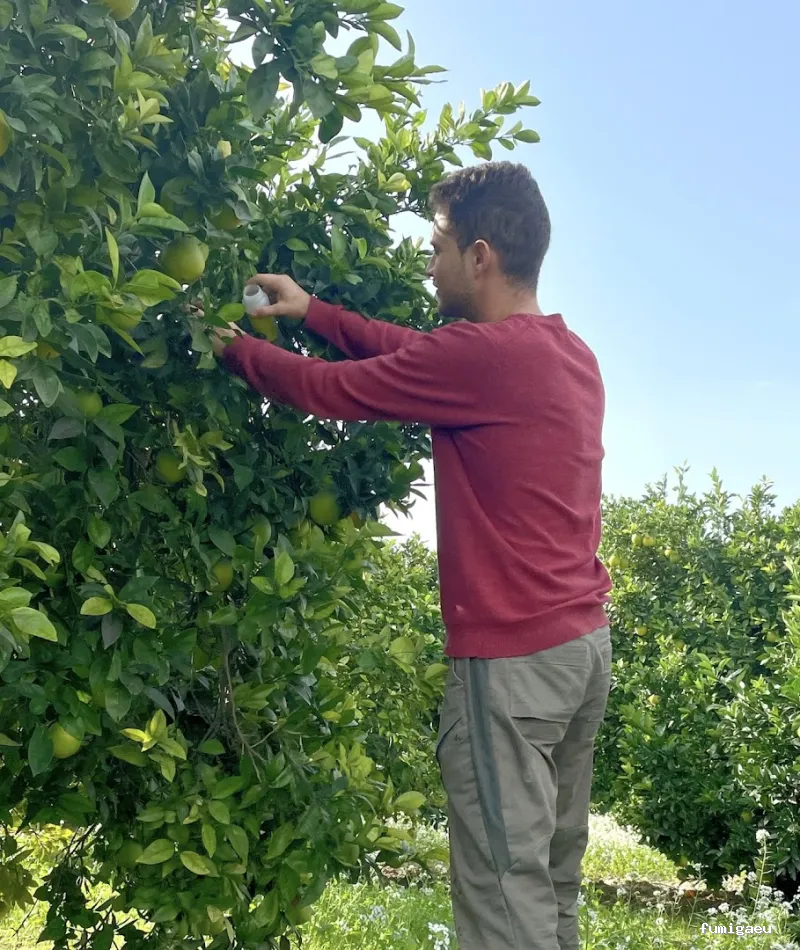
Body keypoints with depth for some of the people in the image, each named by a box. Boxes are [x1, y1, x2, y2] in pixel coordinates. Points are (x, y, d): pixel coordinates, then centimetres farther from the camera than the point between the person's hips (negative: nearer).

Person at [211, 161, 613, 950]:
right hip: (584, 640, 9)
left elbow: (326, 389, -7)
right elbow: (416, 354, 18)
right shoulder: (571, 353, 10)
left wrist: (230, 345, 9)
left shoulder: (481, 354, -17)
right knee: (554, 876, 17)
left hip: (511, 656, -9)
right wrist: (312, 312, 19)